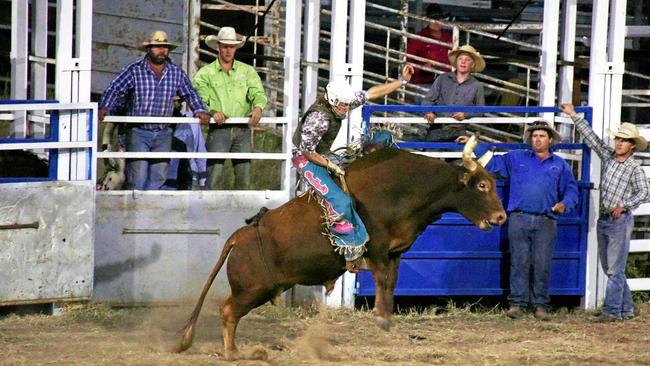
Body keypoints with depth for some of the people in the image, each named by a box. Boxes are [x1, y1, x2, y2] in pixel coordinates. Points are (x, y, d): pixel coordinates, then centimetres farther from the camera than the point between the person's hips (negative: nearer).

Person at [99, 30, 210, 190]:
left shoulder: (176, 73, 8)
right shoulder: (134, 70, -3)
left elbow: (190, 94, 18)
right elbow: (114, 90, -7)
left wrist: (199, 111, 2)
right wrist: (104, 108, -23)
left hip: (163, 134, 4)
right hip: (138, 132, -4)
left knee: (158, 177, 2)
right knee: (138, 177, -11)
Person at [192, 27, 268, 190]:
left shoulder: (247, 71, 14)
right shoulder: (205, 73, 7)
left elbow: (258, 93, 1)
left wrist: (258, 108, -22)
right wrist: (212, 112, -25)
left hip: (242, 129, 3)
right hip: (218, 129, -3)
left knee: (244, 177, 1)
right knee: (214, 176, -11)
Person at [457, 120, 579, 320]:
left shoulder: (560, 166, 15)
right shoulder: (516, 158, 16)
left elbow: (571, 190, 15)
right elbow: (492, 161, 22)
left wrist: (564, 204, -4)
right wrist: (475, 145, 16)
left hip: (545, 222, 0)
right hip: (519, 219, 0)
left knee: (542, 264, -2)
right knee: (519, 262, -4)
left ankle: (541, 305, 3)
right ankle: (517, 303, -2)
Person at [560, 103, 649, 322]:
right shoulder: (607, 156, 10)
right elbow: (590, 137, 15)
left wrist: (623, 205, -21)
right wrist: (574, 116, 16)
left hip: (620, 220, -7)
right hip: (603, 220, 7)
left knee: (615, 269, -9)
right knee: (609, 268, 11)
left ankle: (612, 311, -8)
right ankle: (626, 309, 18)